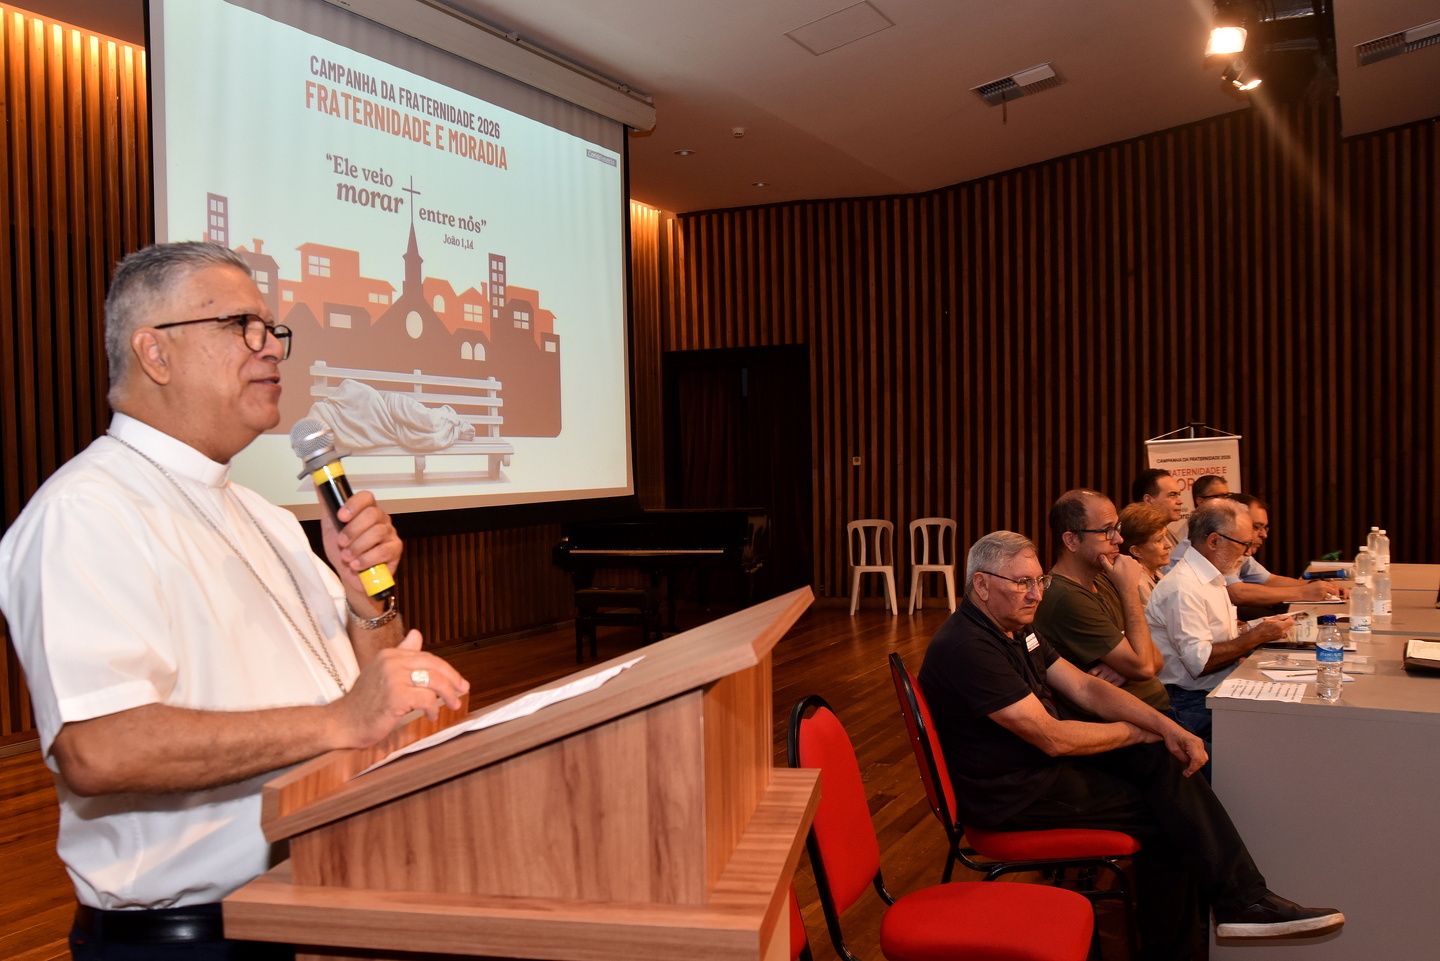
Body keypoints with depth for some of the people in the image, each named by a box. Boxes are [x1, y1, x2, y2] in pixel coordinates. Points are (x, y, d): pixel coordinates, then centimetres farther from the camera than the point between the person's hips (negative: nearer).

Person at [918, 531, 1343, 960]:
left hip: (1043, 762, 9)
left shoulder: (1015, 629, 8)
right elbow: (1053, 738, -24)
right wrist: (1136, 732, -9)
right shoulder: (967, 648, -25)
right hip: (1011, 794, -9)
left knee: (1166, 761, -5)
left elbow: (1086, 687, 6)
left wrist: (1165, 727, -8)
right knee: (1164, 811, -6)